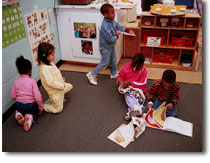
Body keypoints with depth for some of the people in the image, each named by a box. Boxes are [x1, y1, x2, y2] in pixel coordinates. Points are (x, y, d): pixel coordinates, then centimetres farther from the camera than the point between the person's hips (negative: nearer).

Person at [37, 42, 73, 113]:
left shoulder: (49, 63, -3)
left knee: (69, 86, 30)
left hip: (60, 87, 9)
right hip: (54, 91, -9)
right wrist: (62, 86, -24)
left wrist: (61, 78, -1)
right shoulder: (44, 68, -33)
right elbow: (50, 82, -35)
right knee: (58, 109, 5)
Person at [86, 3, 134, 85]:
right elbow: (110, 39, -33)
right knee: (105, 63, 0)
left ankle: (114, 74, 41)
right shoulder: (105, 26, -34)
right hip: (105, 47, -9)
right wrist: (116, 36, -15)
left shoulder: (112, 21, -5)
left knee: (113, 60, 21)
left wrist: (128, 30, 5)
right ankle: (92, 74, 13)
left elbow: (119, 26, 13)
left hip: (111, 45, 9)